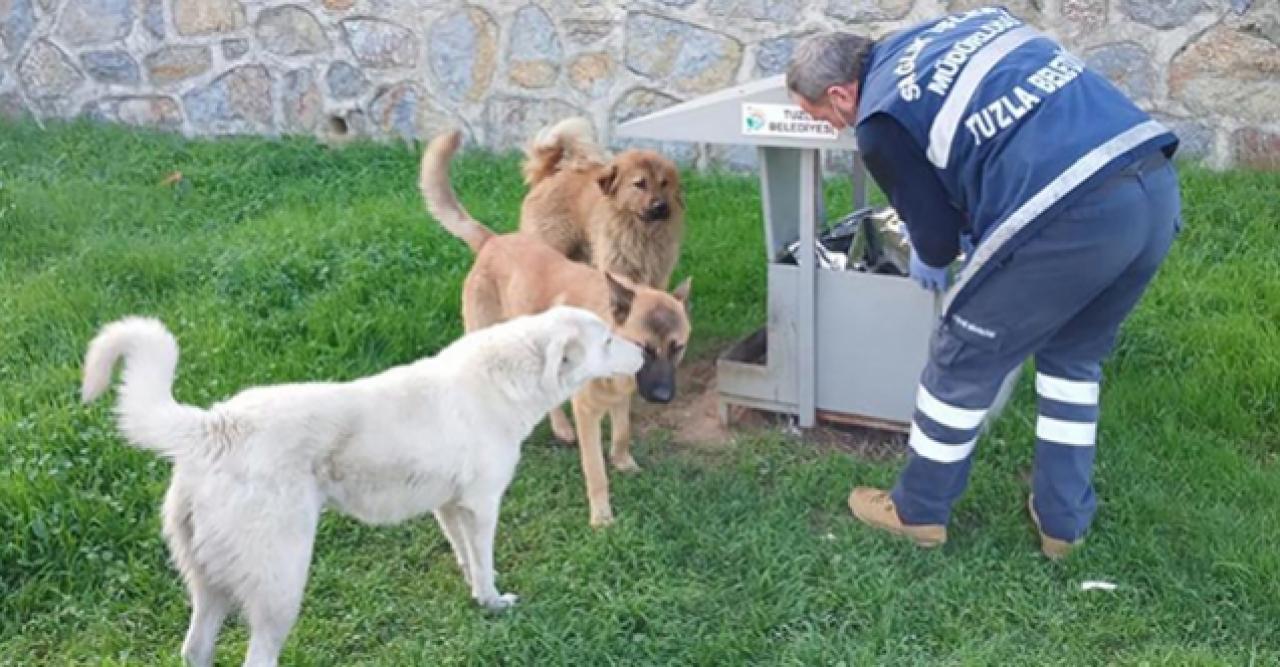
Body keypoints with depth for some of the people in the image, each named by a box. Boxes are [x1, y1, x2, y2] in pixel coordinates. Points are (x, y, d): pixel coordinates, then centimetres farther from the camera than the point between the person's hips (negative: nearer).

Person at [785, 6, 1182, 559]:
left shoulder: (879, 121, 1)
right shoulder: (962, 24, 23)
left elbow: (935, 231, 10)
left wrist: (930, 259, 35)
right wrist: (969, 230, 36)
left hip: (1071, 217, -8)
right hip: (1156, 185, 8)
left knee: (962, 362, 15)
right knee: (1074, 357, 28)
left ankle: (918, 511, 33)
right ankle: (1063, 521, 37)